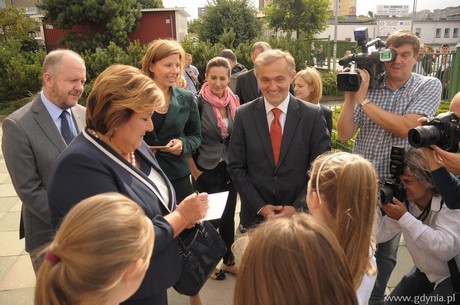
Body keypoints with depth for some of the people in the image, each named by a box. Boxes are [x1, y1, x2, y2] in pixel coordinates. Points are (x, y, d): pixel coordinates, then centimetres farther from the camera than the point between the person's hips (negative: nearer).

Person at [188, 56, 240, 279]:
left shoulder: (234, 102, 1)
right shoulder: (198, 103, -13)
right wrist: (194, 170, -9)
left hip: (230, 168, 4)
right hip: (206, 170, -4)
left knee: (228, 215, 14)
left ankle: (229, 260, 33)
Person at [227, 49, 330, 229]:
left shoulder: (313, 115, -8)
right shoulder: (244, 115, -6)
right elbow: (236, 167, -4)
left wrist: (298, 207, -12)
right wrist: (260, 206, -10)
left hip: (300, 214, 0)